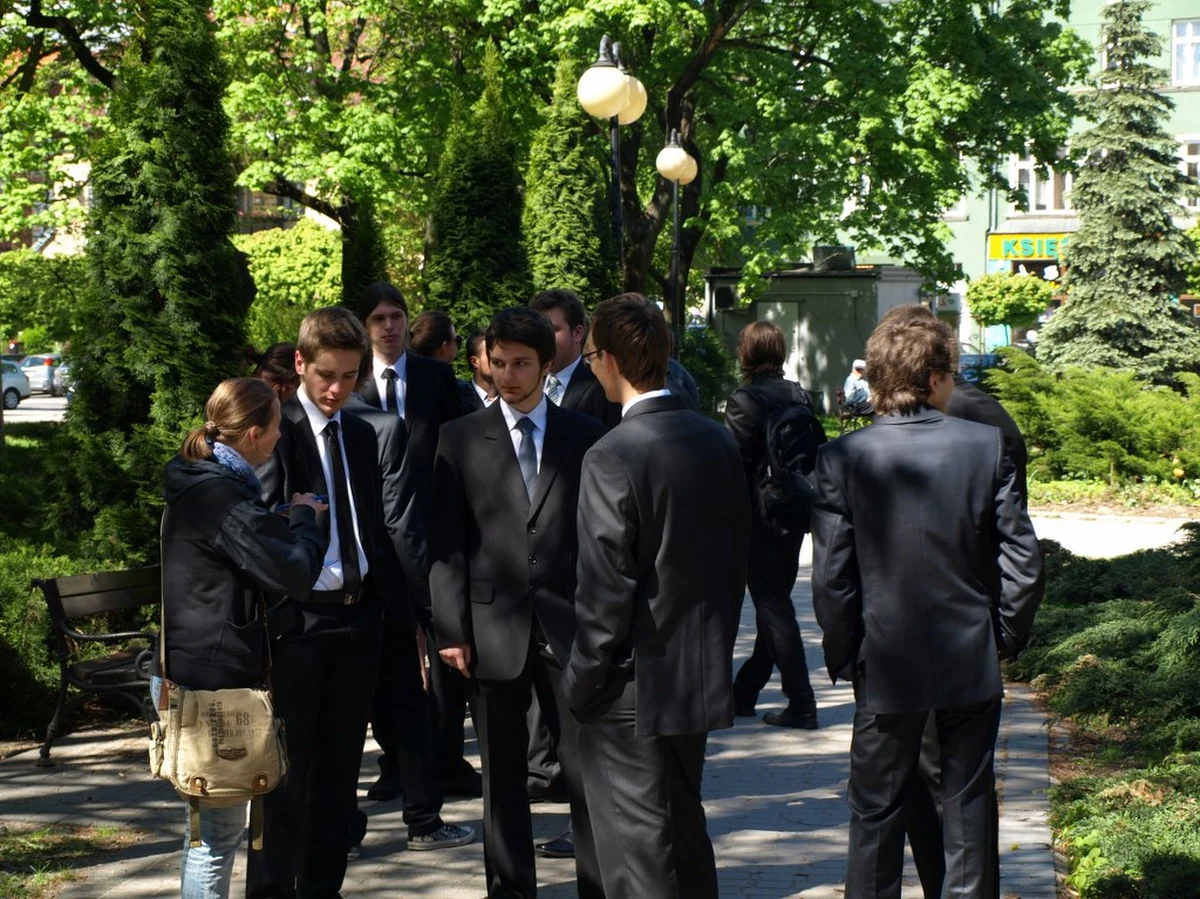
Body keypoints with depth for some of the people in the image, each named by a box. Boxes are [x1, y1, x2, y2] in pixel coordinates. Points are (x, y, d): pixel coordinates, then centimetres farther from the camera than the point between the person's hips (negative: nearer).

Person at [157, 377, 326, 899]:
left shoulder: (200, 485, 13)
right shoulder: (222, 495, -19)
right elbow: (293, 572, -21)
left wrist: (287, 520, 15)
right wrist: (303, 517, -4)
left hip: (190, 674, 11)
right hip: (212, 682, -11)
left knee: (214, 826, 18)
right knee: (219, 829, -3)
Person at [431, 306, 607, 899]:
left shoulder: (585, 436, 6)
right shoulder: (461, 438, 6)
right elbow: (447, 542, 3)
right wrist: (451, 629, -4)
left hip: (570, 625, 0)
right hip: (494, 626, 0)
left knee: (587, 770, -1)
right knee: (503, 777, 8)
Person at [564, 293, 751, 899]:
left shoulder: (614, 457, -19)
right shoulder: (718, 442, 4)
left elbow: (605, 590, -19)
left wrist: (582, 684, -8)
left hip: (634, 690, -8)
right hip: (701, 679, 8)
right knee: (685, 838, 21)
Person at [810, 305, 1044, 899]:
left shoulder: (842, 459, -10)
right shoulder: (986, 446, -8)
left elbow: (831, 577, -10)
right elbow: (1023, 559, -7)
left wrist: (844, 656, 3)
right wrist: (1007, 634, 7)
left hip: (886, 670, -1)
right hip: (973, 664, 1)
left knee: (876, 813, 10)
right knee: (968, 805, 13)